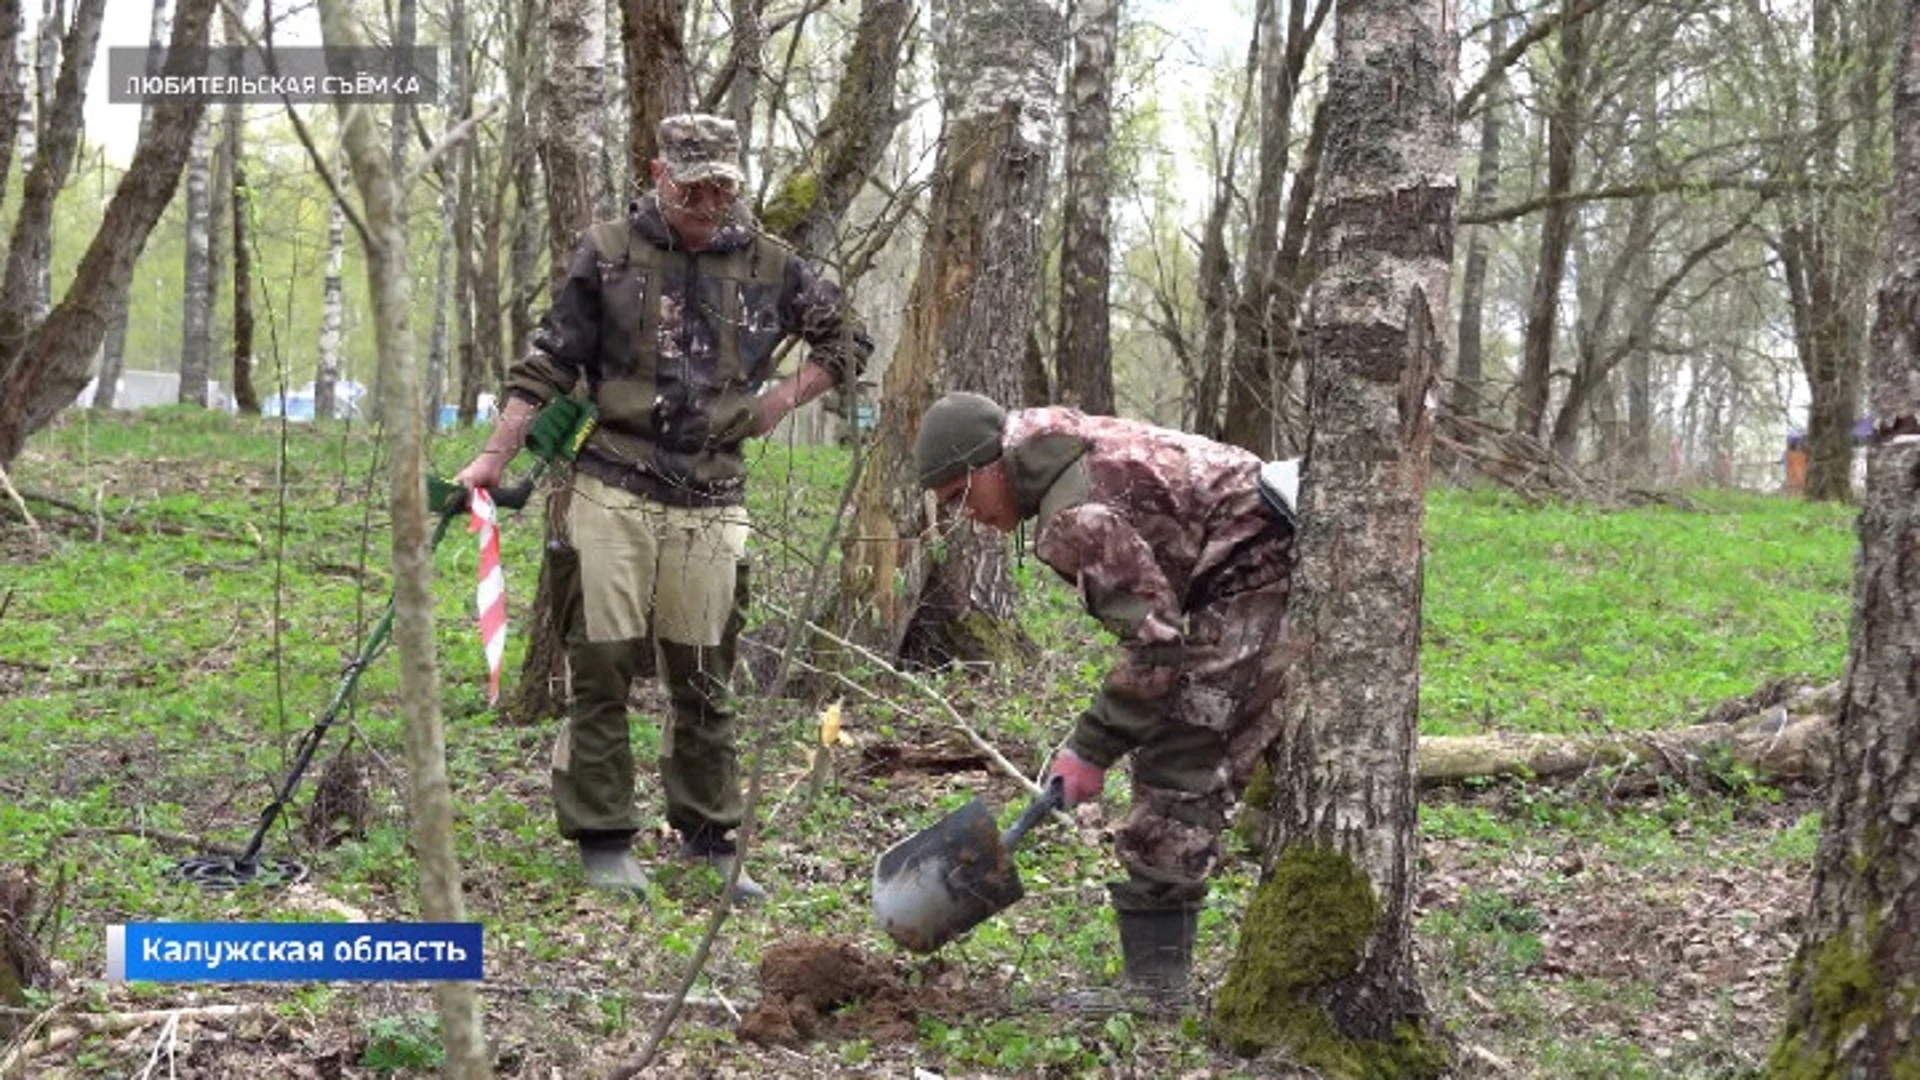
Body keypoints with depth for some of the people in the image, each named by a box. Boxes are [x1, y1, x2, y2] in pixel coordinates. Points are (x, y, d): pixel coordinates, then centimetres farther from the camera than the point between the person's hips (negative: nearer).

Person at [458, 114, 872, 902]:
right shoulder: (608, 255, 0)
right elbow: (547, 366, 3)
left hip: (710, 503, 2)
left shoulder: (770, 267, 6)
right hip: (611, 491, -2)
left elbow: (849, 342, 19)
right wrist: (494, 459, -1)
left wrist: (783, 399, 5)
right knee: (601, 669, 0)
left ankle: (709, 841, 21)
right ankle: (603, 840, 11)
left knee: (704, 680, 9)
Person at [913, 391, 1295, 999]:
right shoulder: (1067, 445, 11)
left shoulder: (1074, 514, -20)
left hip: (1250, 578, -11)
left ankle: (1153, 981, -6)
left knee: (1175, 765, -9)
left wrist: (1093, 748, -14)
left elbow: (1153, 638, -22)